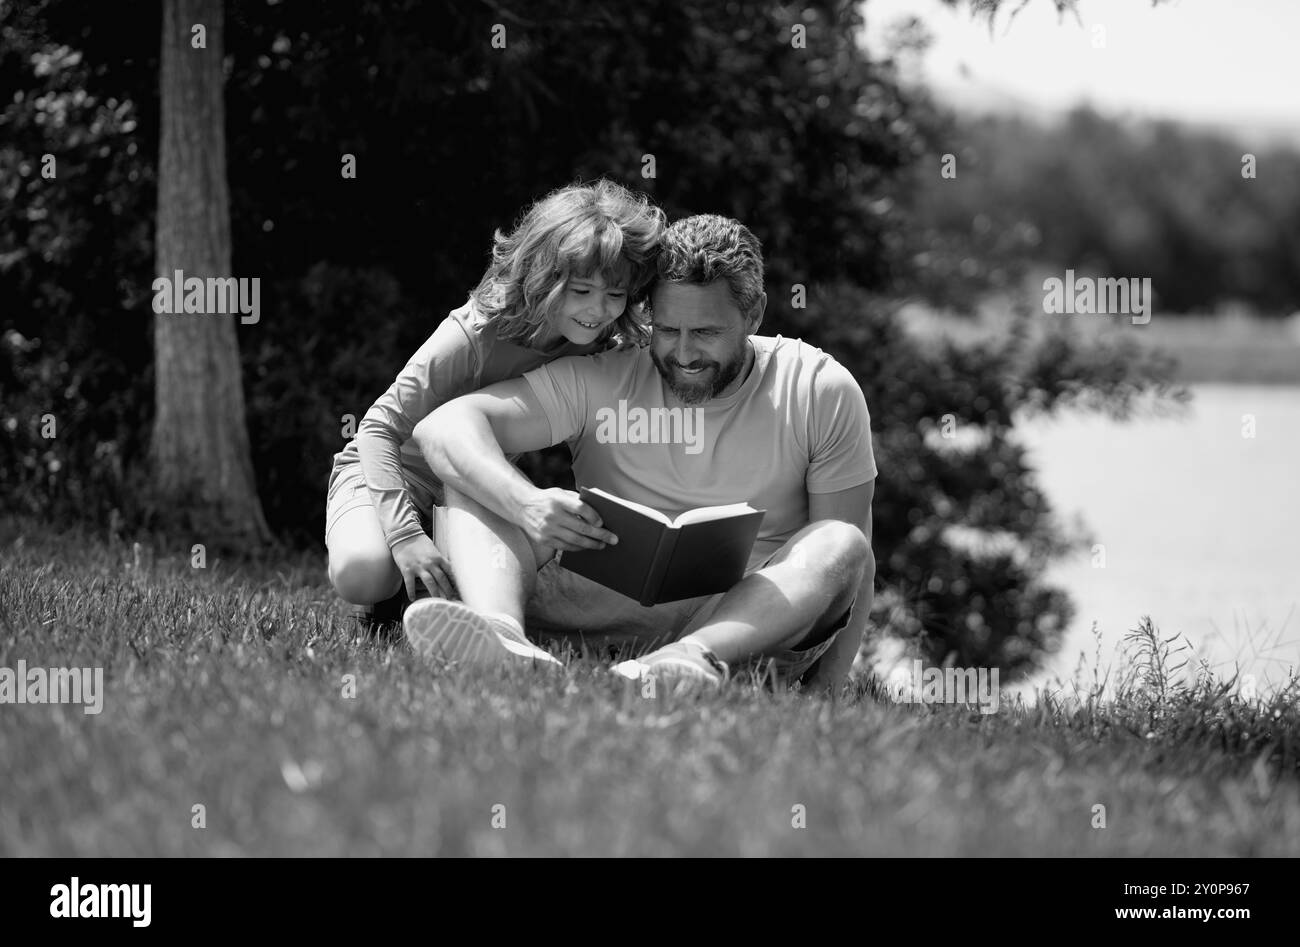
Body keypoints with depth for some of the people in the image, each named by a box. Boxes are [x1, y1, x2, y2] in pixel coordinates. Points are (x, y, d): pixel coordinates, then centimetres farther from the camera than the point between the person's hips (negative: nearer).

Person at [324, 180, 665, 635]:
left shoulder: (606, 351, -13)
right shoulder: (474, 337, -31)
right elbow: (381, 427, -30)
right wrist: (406, 533, -41)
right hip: (386, 467, -5)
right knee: (362, 571, -38)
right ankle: (391, 594, 2)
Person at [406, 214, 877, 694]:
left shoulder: (822, 392, 0)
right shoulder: (601, 381, -1)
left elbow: (849, 559, -1)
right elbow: (444, 427, -10)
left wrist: (826, 690, -16)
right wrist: (526, 504, -32)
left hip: (751, 621, -1)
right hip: (609, 608, 1)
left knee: (842, 547, -29)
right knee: (472, 477, -14)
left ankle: (691, 659, -54)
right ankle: (502, 638, -47)